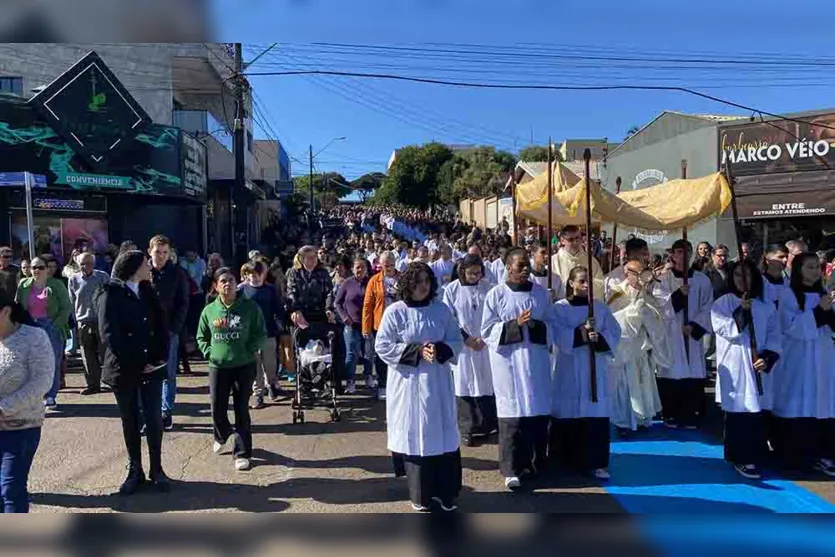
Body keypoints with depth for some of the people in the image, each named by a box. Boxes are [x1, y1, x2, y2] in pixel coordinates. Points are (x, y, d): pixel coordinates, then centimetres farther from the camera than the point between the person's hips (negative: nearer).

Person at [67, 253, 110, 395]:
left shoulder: (103, 277, -2)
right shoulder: (74, 279, 5)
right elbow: (71, 302, 11)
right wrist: (74, 321, 8)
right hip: (83, 321, 3)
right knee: (88, 356, 7)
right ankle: (93, 384, 16)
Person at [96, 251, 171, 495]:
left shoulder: (147, 292, 9)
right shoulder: (110, 294, -8)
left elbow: (161, 326, 5)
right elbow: (109, 335, -15)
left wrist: (161, 358, -8)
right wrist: (136, 363, -16)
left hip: (151, 366, 3)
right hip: (124, 369, -3)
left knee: (154, 420, 3)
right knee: (130, 422, 10)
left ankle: (157, 469, 17)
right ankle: (135, 471, 22)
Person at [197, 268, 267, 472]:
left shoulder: (250, 307, -5)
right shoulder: (209, 310, 3)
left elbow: (261, 334, -1)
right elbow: (201, 337, 14)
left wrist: (249, 351, -13)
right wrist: (209, 353, -2)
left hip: (244, 366, -2)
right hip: (218, 366, 2)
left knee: (241, 410, 3)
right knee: (217, 409, 7)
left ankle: (242, 453, 15)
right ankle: (222, 435, 40)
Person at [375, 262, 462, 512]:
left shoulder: (442, 310, 4)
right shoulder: (395, 312, -6)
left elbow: (456, 341, 7)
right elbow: (383, 346, -8)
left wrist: (440, 350, -15)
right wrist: (417, 351, -17)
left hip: (438, 382, 3)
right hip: (408, 382, -3)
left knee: (443, 436, 5)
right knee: (414, 437, 4)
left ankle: (445, 493, 18)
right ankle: (420, 495, 19)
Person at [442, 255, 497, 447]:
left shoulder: (487, 289, 2)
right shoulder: (452, 290, -4)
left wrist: (484, 338, -8)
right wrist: (467, 339, -10)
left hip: (485, 344, 2)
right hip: (462, 345, -2)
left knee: (487, 384, 6)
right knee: (464, 386, 3)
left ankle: (488, 425, 17)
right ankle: (466, 429, 11)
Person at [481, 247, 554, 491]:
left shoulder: (541, 293, 7)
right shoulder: (496, 294, -2)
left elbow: (552, 324, 10)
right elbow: (487, 330, -4)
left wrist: (538, 327, -12)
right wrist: (515, 324, -17)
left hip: (536, 359, 4)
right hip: (509, 361, -3)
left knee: (539, 411, 7)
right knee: (513, 412, -3)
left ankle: (537, 463, 22)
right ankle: (512, 469, 6)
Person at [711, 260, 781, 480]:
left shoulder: (766, 307, 9)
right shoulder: (722, 303, 2)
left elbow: (775, 336, 6)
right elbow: (722, 329, -9)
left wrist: (767, 357, -8)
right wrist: (741, 311, -18)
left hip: (757, 366, 3)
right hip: (733, 366, -3)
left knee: (756, 411, 2)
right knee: (737, 410, -5)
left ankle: (753, 456, 15)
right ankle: (740, 457, 3)